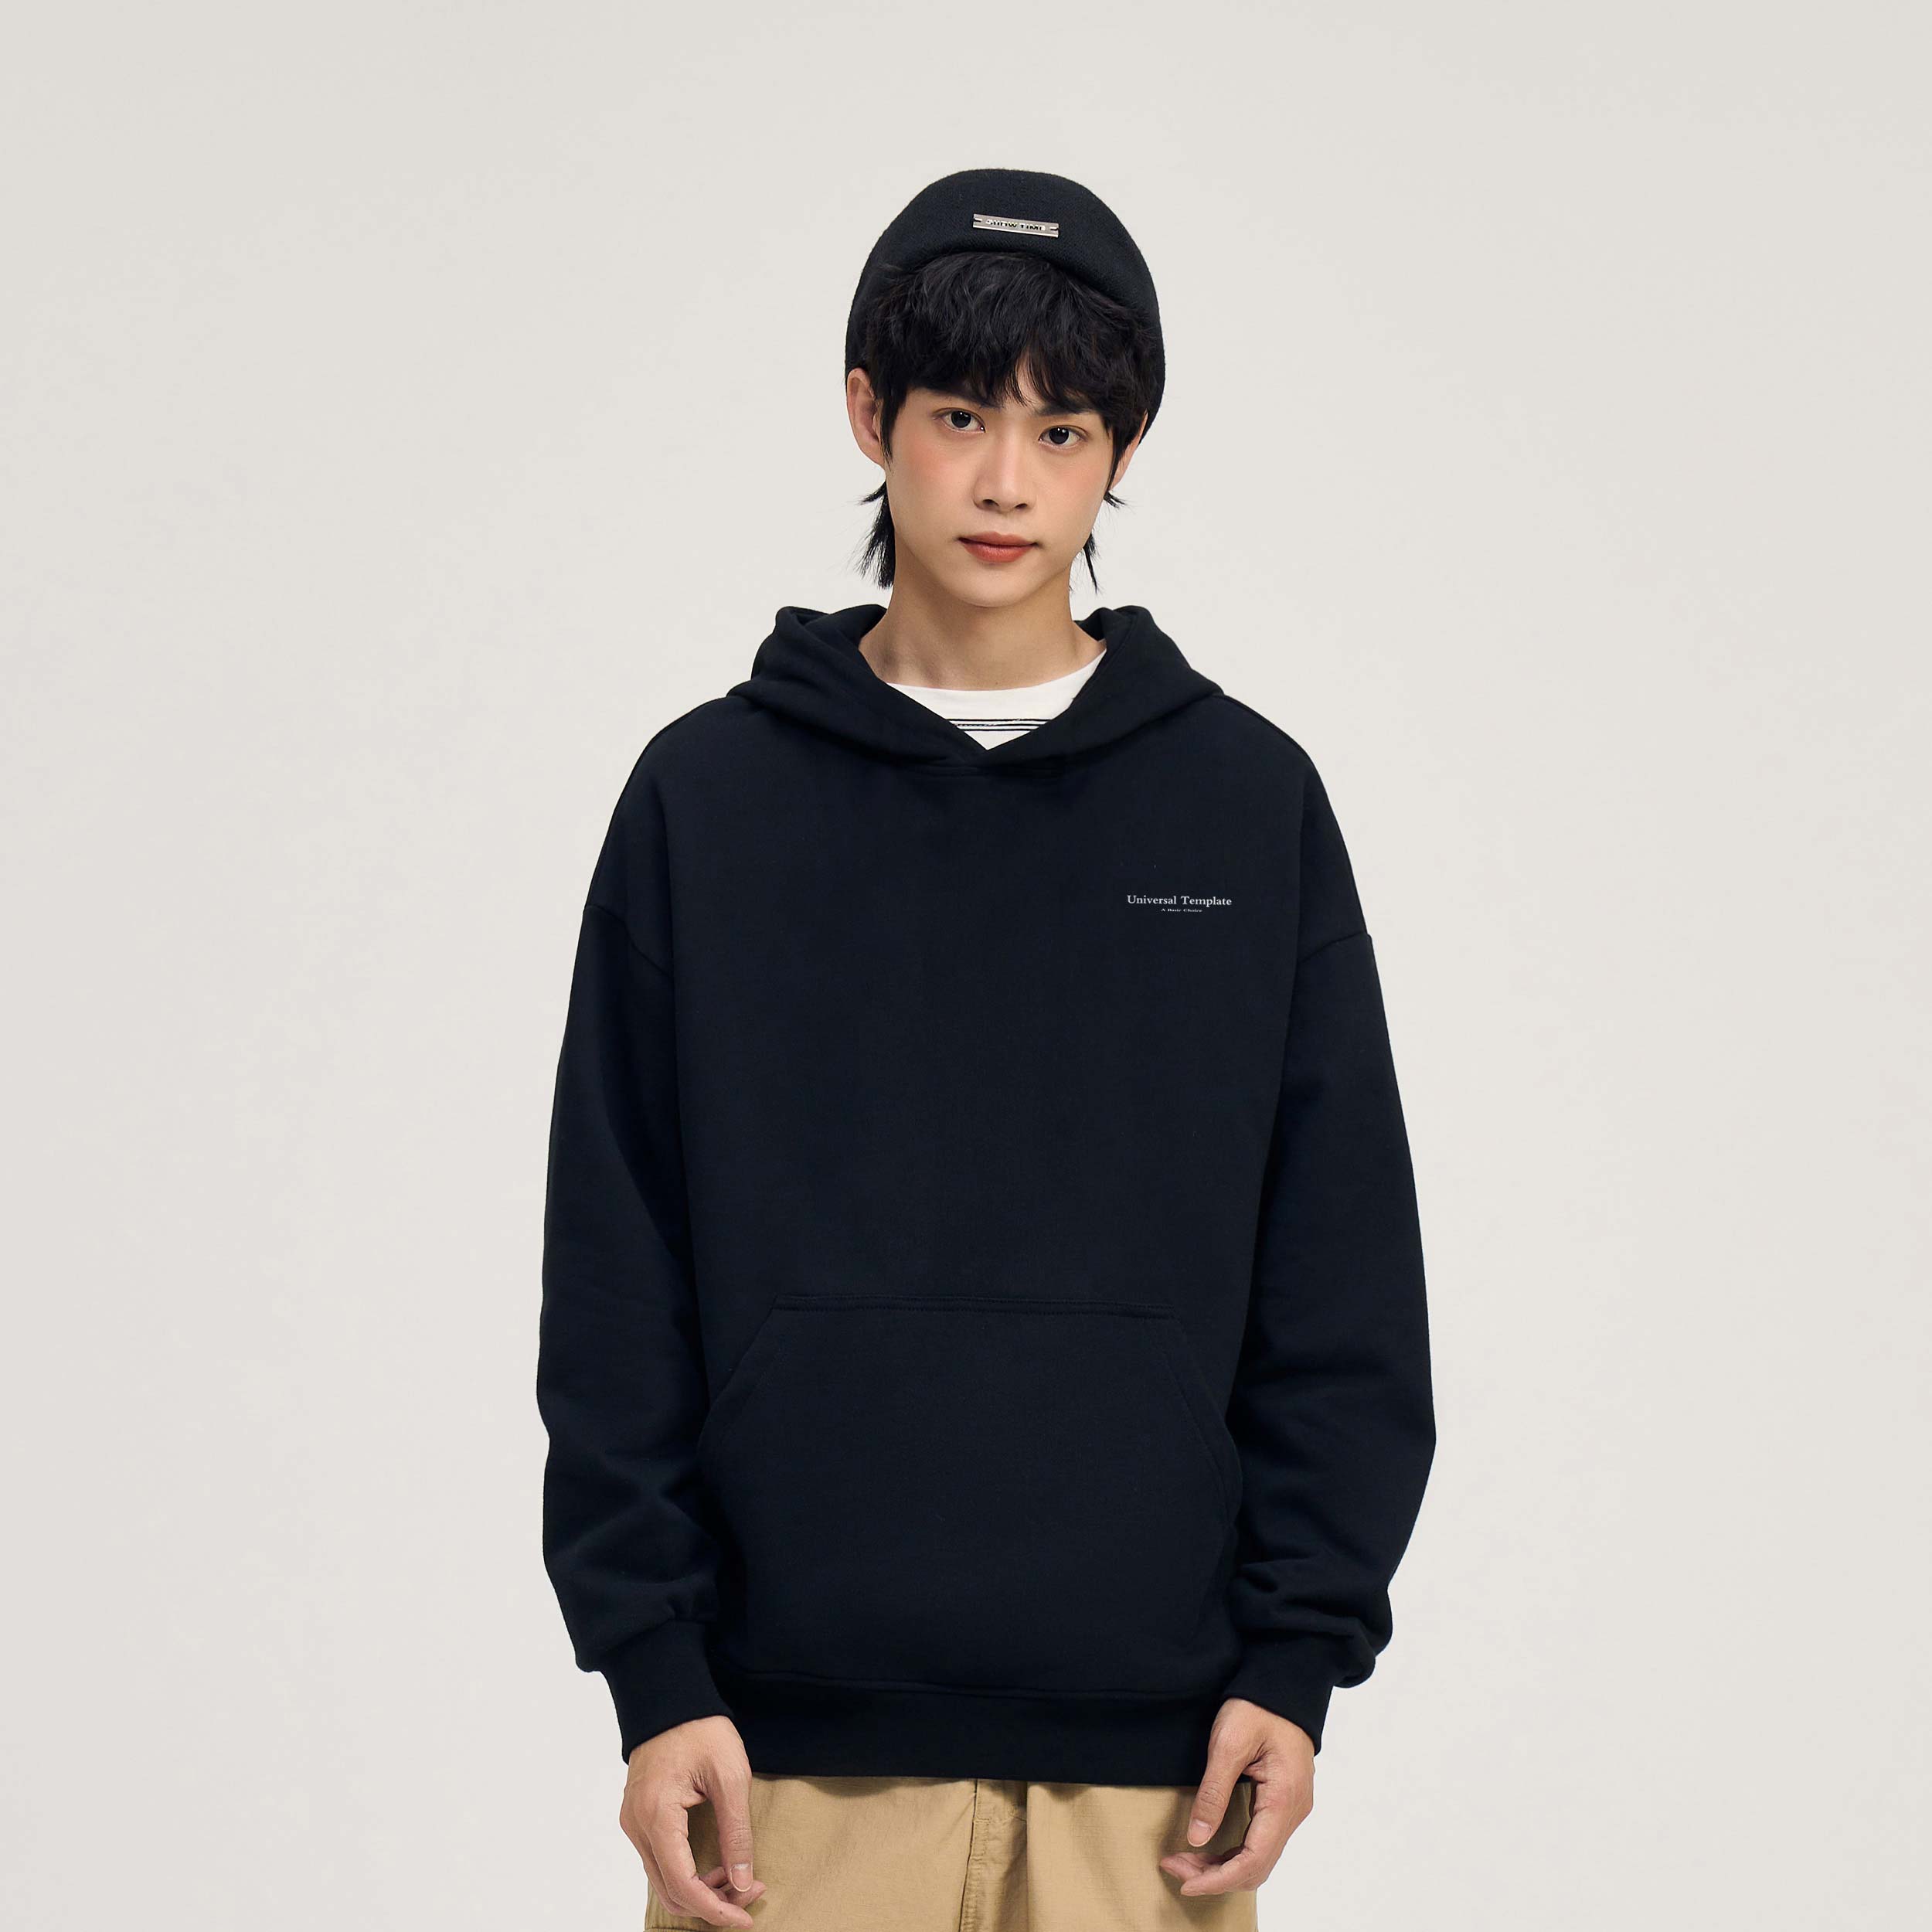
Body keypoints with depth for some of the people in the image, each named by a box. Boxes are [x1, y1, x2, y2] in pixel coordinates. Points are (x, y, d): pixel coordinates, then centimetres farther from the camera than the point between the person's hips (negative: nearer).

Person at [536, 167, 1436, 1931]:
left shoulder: (1248, 802, 5)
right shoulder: (711, 797, 3)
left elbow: (1343, 1289, 6)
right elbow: (617, 1288, 3)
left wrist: (1299, 1659, -1)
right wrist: (650, 1669, -4)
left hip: (1147, 1751, 1)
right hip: (788, 1751, 0)